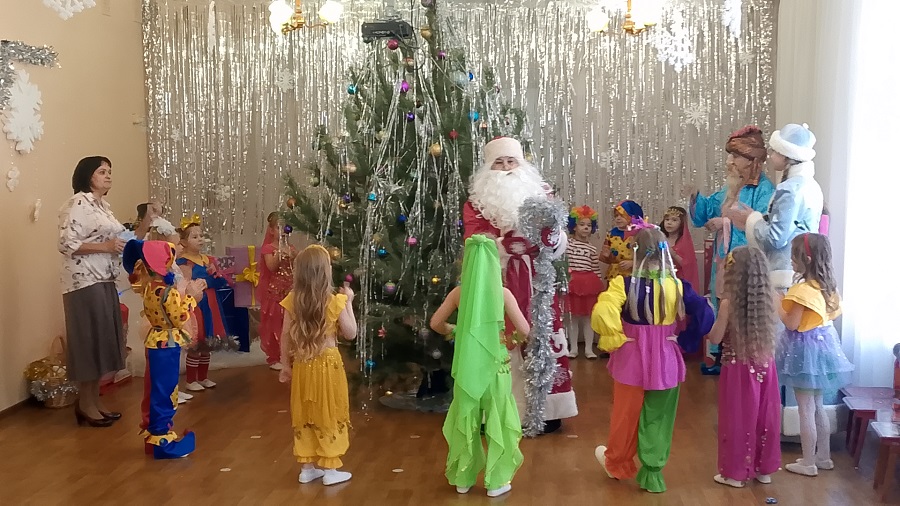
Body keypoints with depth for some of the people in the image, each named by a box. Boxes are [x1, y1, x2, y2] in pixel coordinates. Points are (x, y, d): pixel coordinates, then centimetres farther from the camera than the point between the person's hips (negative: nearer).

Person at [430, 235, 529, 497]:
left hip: (467, 365, 3)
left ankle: (463, 478, 28)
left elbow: (436, 323, 5)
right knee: (497, 422, 11)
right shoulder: (502, 293, -9)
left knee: (465, 421, 15)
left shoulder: (458, 292, -3)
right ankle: (496, 481, 20)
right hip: (495, 364, -2)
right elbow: (524, 330, -10)